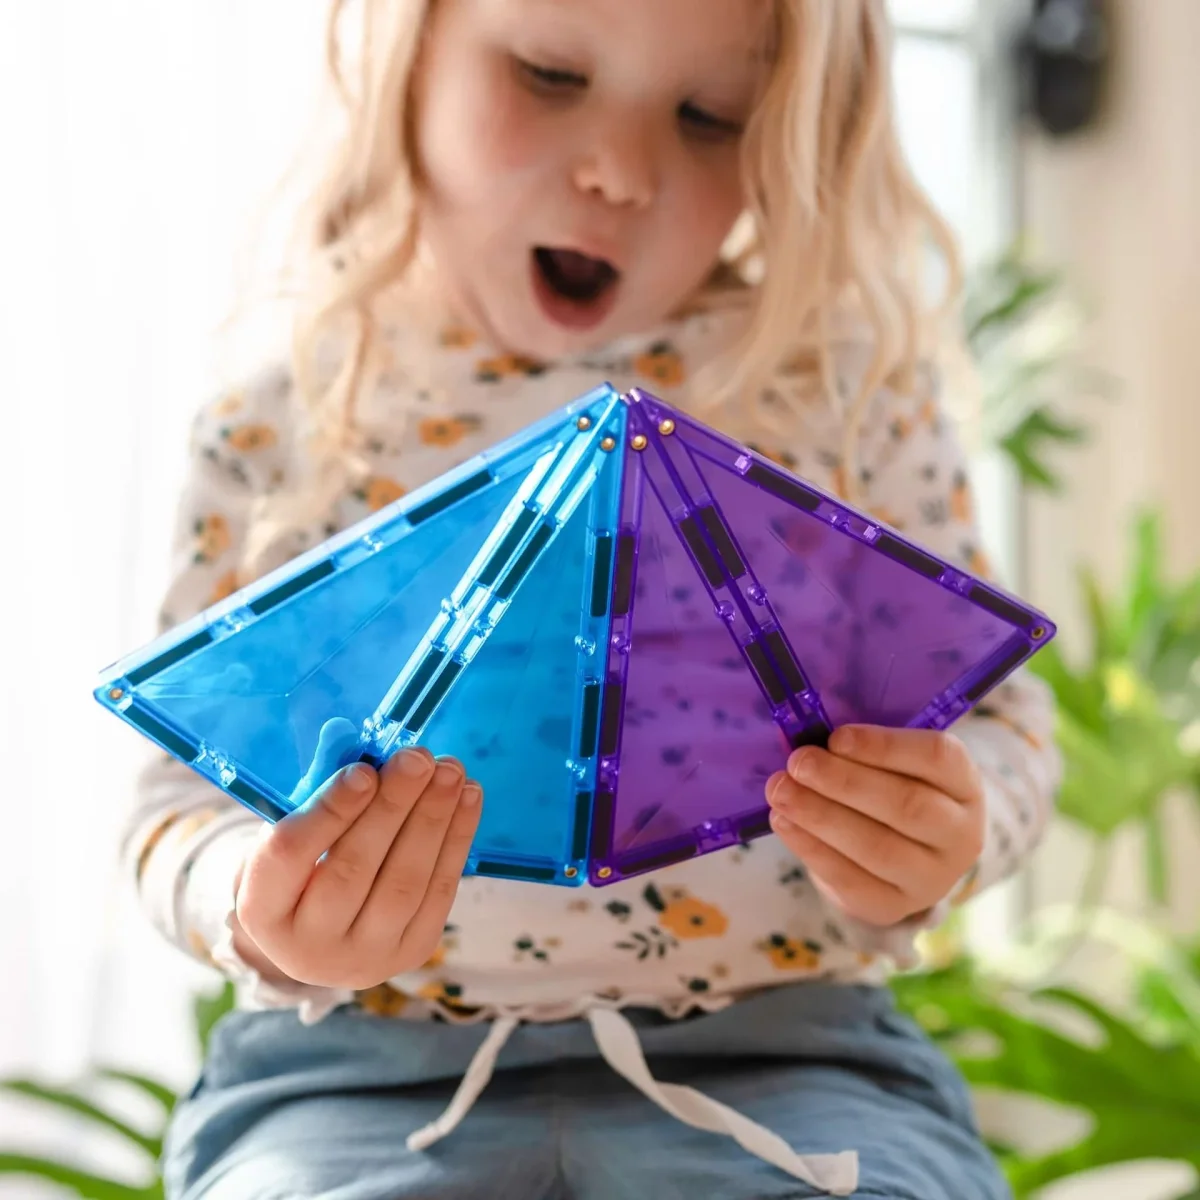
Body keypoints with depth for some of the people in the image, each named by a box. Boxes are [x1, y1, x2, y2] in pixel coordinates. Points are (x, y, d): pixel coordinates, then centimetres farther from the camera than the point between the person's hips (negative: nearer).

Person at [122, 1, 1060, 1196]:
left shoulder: (852, 390, 3)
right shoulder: (275, 436, 3)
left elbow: (998, 717, 7)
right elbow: (188, 795, 4)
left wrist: (932, 842, -17)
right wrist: (260, 911, -20)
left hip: (771, 1059, 0)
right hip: (364, 1075, 1)